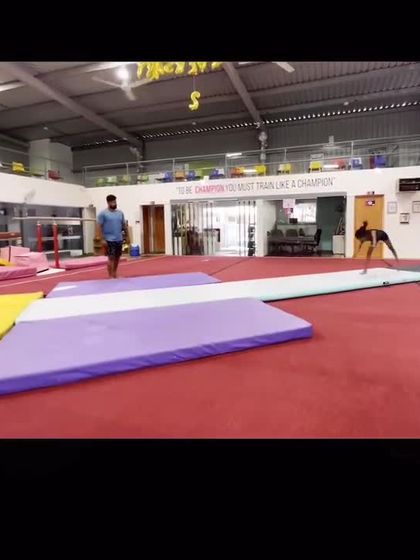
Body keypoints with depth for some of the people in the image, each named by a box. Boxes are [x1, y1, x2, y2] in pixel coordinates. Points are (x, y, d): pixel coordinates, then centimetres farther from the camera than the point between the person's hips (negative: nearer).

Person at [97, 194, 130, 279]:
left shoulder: (120, 213, 10)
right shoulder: (103, 213, -6)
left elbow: (124, 225, 15)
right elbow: (100, 227, -9)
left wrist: (127, 236, 10)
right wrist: (103, 239, -15)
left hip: (119, 239, 6)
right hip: (109, 240, -6)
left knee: (117, 257, 12)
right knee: (111, 257, -8)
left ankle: (114, 274, 26)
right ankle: (111, 276, -3)